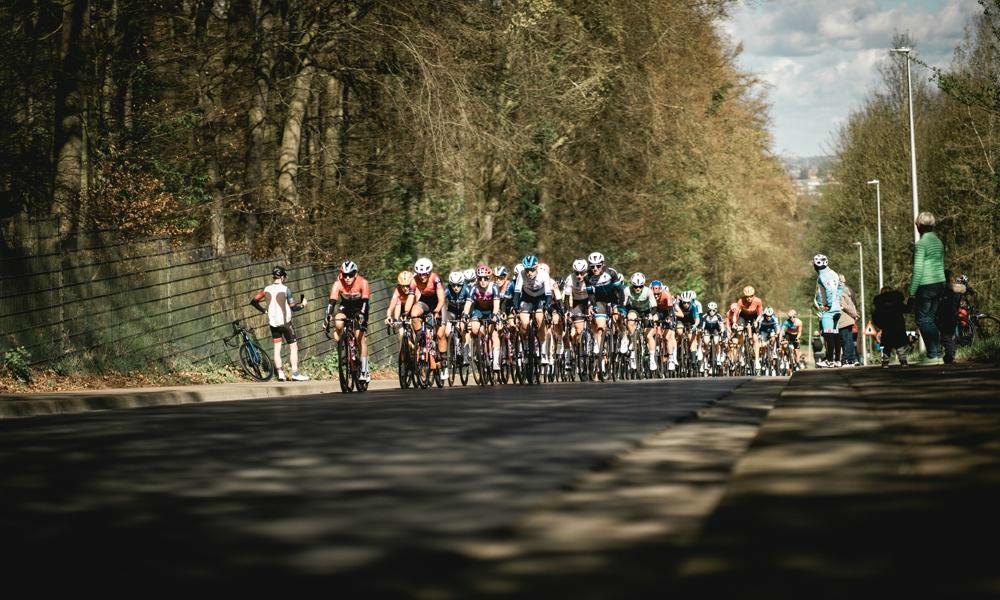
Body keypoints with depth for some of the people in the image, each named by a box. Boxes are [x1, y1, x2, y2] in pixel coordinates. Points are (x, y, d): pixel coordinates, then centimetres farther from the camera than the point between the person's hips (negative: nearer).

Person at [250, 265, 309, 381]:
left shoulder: (267, 289, 2)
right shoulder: (285, 289, -11)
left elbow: (253, 301, 5)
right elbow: (293, 307, -10)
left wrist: (264, 310, 18)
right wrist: (302, 304, 9)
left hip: (273, 322, 5)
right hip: (285, 322, -5)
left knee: (277, 348, 9)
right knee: (293, 347, 2)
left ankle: (280, 374, 5)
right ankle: (295, 374, -4)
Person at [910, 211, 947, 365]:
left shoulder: (921, 244, -12)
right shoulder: (939, 242, 13)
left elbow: (918, 269, -15)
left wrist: (912, 290, -12)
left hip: (926, 285, -8)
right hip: (940, 283, 8)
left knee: (923, 319, -4)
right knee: (932, 319, 12)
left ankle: (932, 355, -12)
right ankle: (938, 354, 10)